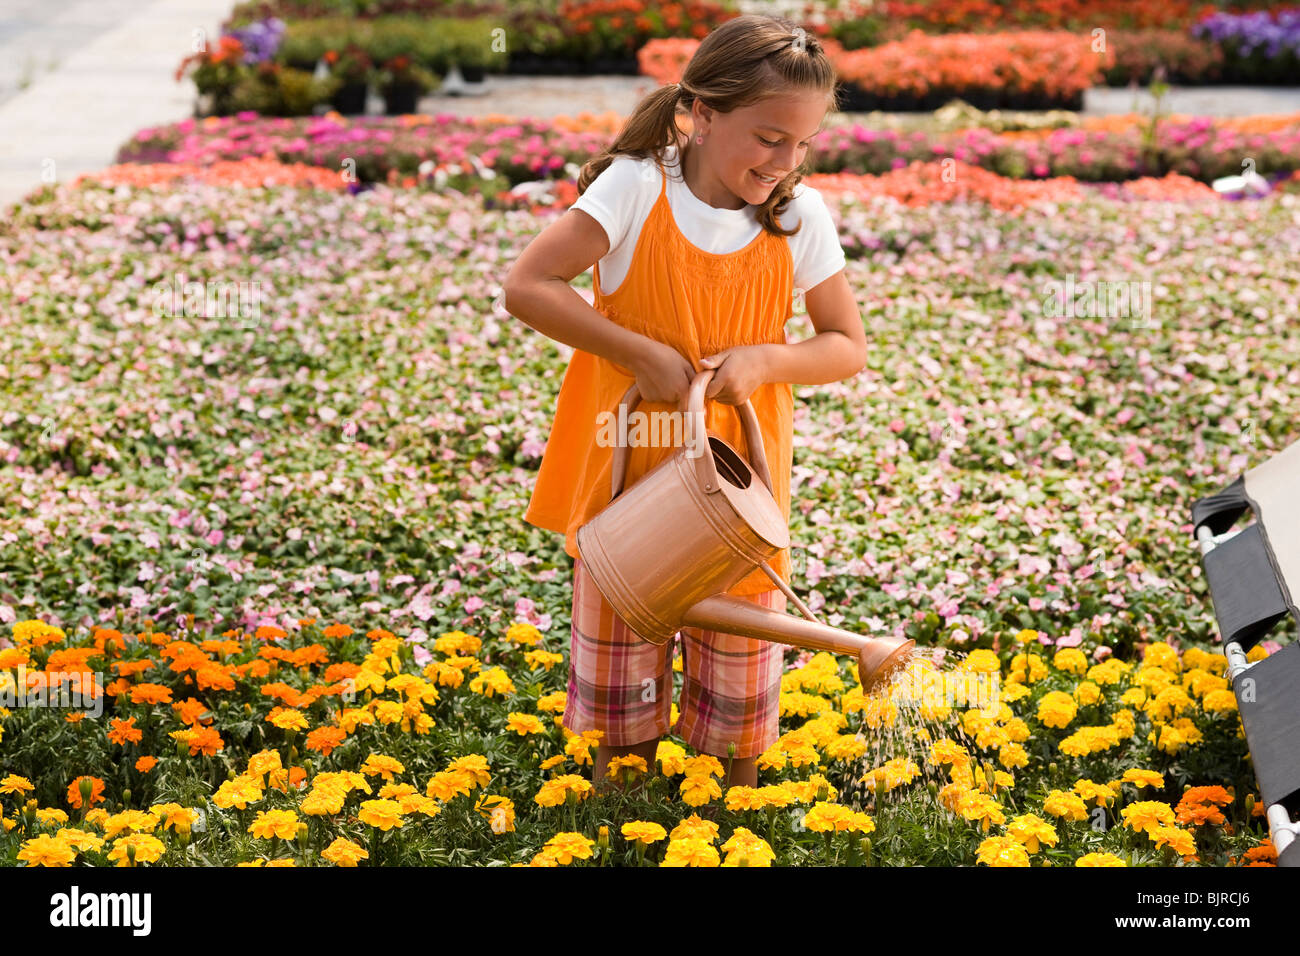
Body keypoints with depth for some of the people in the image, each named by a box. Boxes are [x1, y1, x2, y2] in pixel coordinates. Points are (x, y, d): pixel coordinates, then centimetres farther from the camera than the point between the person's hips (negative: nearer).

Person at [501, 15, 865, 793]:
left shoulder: (801, 215, -8)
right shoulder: (636, 188, -16)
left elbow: (849, 349, 0)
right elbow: (526, 287, -18)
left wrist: (766, 358, -19)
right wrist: (641, 352, -21)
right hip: (629, 469, -1)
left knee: (739, 663, 15)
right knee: (622, 653, 14)